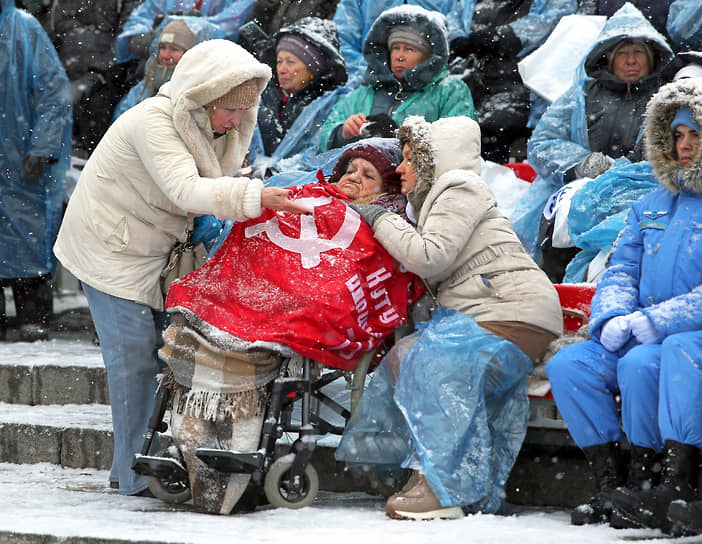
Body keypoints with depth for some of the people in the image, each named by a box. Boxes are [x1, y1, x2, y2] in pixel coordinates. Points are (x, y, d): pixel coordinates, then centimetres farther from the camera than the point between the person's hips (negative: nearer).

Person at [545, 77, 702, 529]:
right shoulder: (652, 207, 19)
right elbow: (621, 271, 18)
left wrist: (654, 322, -22)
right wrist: (613, 319, -4)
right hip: (642, 338, 8)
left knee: (640, 364, -36)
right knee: (568, 366, -13)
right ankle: (610, 485, -15)